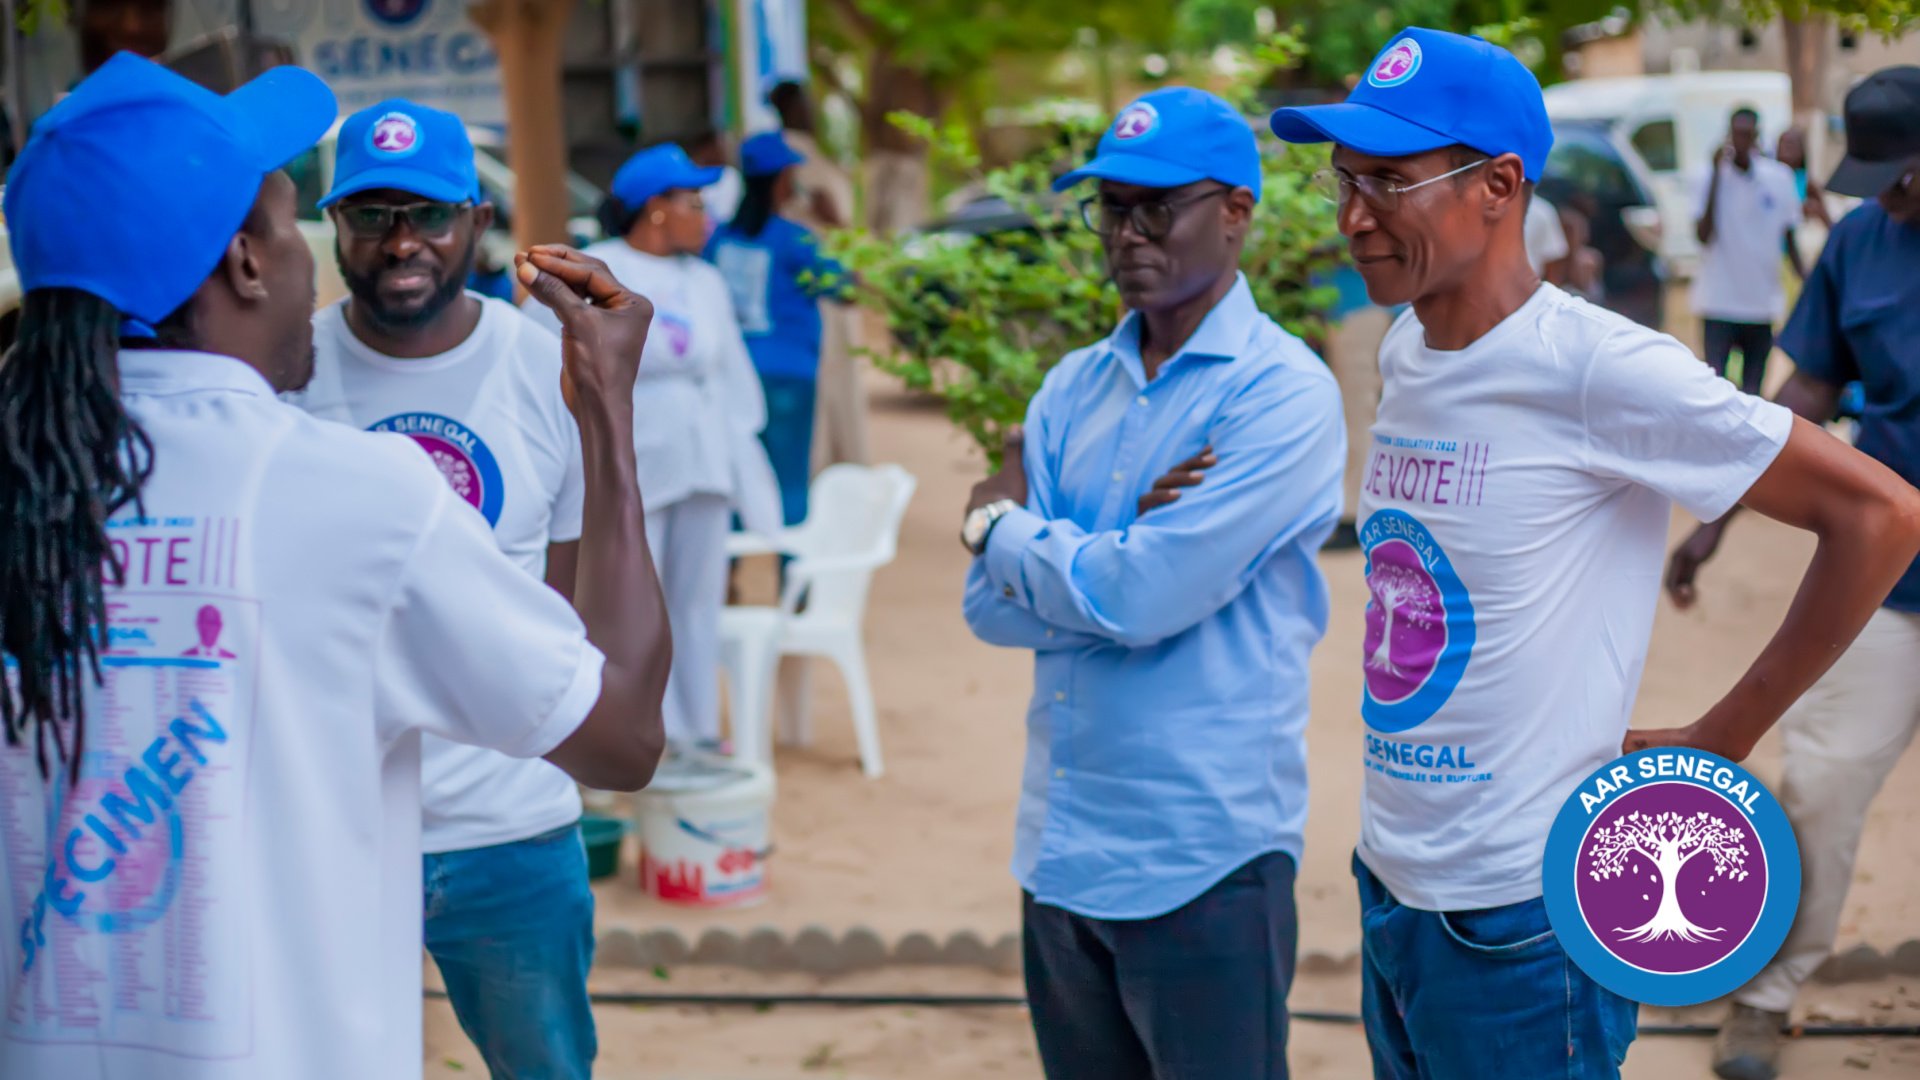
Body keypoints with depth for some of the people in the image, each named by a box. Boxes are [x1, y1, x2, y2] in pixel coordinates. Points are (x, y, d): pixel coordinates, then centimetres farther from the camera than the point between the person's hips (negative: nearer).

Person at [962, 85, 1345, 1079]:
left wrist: (1002, 526, -4)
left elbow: (1141, 597, -20)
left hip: (1204, 863, -6)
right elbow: (993, 608, 2)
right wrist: (1113, 549, -15)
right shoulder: (1072, 389, 8)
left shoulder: (1282, 393, -12)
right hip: (1059, 848, 6)